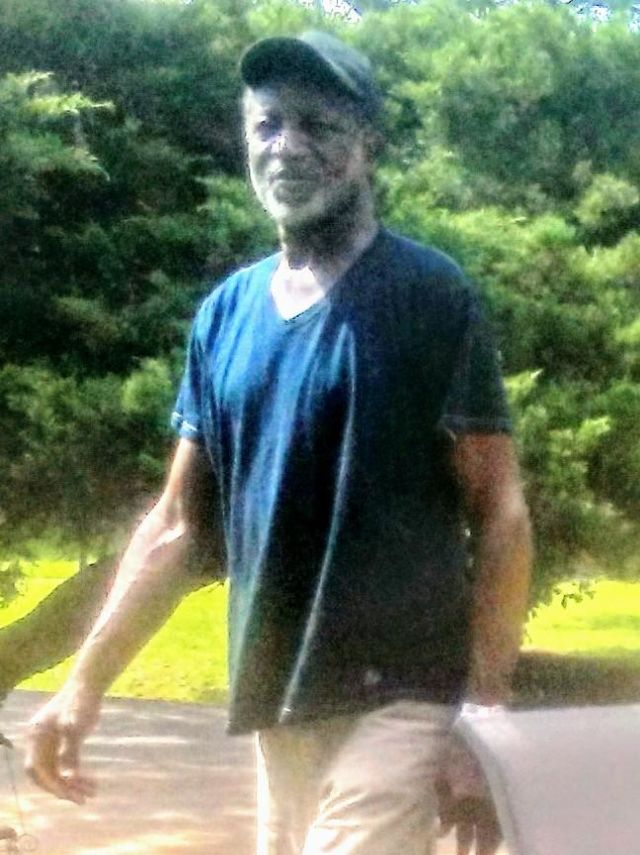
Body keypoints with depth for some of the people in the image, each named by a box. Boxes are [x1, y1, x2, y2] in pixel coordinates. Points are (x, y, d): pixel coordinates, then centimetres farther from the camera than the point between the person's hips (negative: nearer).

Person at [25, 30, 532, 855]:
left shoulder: (430, 296, -5)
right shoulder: (225, 315, 10)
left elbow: (499, 514, -7)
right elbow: (178, 520, 13)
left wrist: (485, 713, -13)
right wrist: (87, 679, 5)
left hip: (396, 700, -5)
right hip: (276, 707, 6)